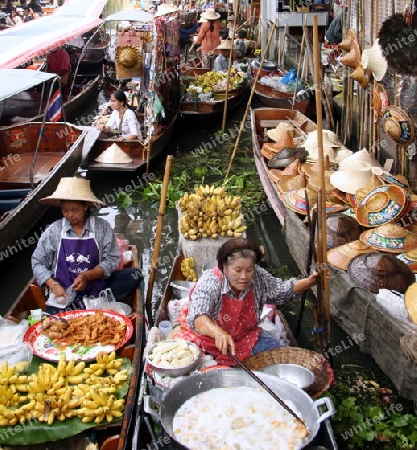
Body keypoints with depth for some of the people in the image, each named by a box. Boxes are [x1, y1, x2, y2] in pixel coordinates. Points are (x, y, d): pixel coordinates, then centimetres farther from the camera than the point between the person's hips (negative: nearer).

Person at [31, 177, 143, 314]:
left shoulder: (102, 227, -3)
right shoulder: (54, 230, -1)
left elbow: (112, 260, -5)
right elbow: (37, 262, 3)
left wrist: (87, 276, -20)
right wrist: (53, 285, -14)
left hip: (96, 286, 2)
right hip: (64, 292, -2)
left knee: (134, 275, -20)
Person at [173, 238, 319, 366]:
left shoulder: (258, 277, -12)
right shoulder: (210, 282, -28)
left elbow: (283, 290, 4)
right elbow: (198, 318, -43)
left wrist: (310, 282, -13)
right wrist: (218, 333, -64)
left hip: (244, 337, 5)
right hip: (207, 336, -5)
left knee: (273, 347, -15)